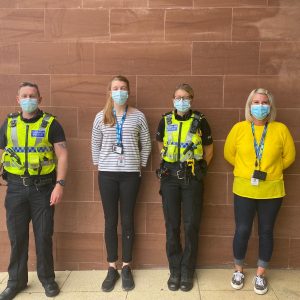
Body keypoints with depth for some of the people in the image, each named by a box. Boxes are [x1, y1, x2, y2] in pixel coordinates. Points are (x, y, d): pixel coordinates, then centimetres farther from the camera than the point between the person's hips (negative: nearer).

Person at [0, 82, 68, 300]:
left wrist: (60, 184, -14)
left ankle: (47, 278, 25)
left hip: (43, 187, -2)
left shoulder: (51, 123, -2)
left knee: (44, 235, 6)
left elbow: (62, 154, -6)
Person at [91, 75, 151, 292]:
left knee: (127, 220, 6)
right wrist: (99, 165, 7)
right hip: (107, 174, 1)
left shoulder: (138, 116, 0)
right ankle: (112, 269, 20)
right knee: (110, 221, 7)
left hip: (130, 174, -1)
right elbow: (95, 144, 12)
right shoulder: (101, 117, 3)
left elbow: (146, 144, 6)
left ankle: (126, 268, 20)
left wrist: (141, 165, 4)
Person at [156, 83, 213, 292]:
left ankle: (187, 272, 18)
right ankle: (175, 271, 20)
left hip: (192, 178, -1)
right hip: (170, 177, 2)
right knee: (172, 225, 6)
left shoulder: (200, 121, -2)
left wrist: (199, 169, 9)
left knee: (191, 225, 2)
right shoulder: (165, 120, 3)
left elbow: (209, 149, 10)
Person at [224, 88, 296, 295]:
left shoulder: (280, 129, -4)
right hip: (244, 189, 0)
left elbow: (289, 156, 6)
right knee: (242, 230, 6)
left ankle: (260, 274, 29)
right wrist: (246, 169, 6)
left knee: (266, 232, 11)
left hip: (271, 190, 1)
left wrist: (271, 170, 3)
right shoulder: (239, 128, -4)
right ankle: (239, 271, 28)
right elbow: (229, 153, 8)